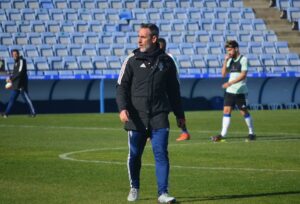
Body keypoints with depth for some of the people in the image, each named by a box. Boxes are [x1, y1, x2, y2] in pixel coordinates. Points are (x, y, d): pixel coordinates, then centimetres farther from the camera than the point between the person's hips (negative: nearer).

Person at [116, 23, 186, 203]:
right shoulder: (132, 60, 3)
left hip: (159, 116, 0)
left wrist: (179, 114, 17)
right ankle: (134, 188, 26)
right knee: (134, 155, 6)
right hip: (136, 117, 0)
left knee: (161, 153, -9)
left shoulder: (166, 61, 7)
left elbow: (174, 90, 15)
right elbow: (122, 86, 2)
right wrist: (123, 108, -14)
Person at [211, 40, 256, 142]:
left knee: (244, 111, 0)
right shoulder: (230, 60, 14)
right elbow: (224, 74, 12)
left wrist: (230, 83, -23)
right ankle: (222, 135, -6)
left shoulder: (243, 59, -7)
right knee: (226, 110, -2)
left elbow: (243, 75, -16)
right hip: (230, 91, 6)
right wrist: (225, 61, 0)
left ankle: (251, 133, 13)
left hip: (240, 91, -6)